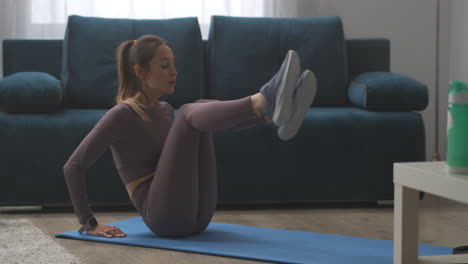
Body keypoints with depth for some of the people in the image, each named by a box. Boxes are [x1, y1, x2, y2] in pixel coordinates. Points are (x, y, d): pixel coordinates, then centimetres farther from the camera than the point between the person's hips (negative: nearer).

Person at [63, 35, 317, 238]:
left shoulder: (165, 110, 19)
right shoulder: (121, 115, -5)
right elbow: (73, 166, -7)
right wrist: (88, 223, -7)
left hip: (197, 216, 7)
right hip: (165, 217, -7)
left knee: (202, 108, -5)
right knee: (188, 114, -19)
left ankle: (274, 112, -34)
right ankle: (265, 100, -46)